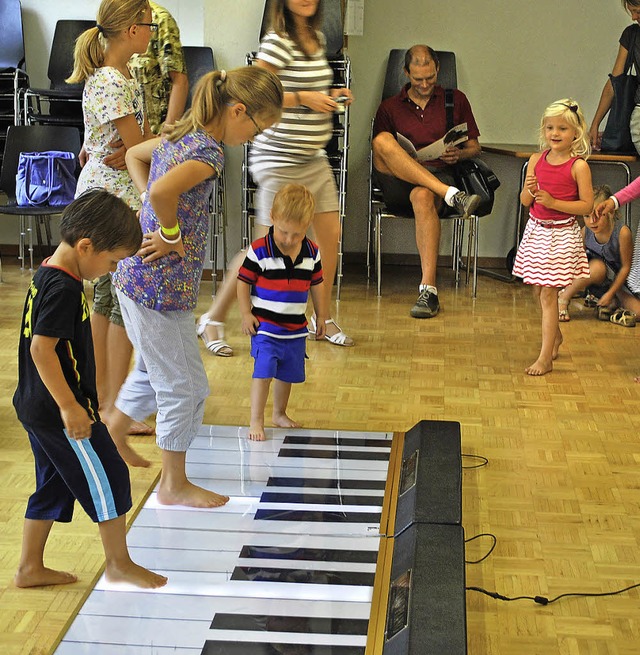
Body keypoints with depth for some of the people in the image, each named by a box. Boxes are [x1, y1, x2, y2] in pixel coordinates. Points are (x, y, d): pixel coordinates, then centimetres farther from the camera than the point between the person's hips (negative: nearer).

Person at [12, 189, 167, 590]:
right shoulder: (64, 289, -22)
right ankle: (119, 564, 14)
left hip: (36, 407, 10)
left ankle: (31, 568, 26)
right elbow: (42, 348, -28)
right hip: (60, 411, -10)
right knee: (108, 477, 2)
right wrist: (70, 407, -26)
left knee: (53, 485, 18)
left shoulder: (46, 276, 9)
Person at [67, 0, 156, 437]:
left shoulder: (124, 75, 11)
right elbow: (140, 148, -19)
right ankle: (114, 408, 4)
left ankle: (102, 394, 25)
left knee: (107, 295, 15)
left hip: (103, 192, 10)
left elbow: (145, 136, 10)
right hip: (116, 198, -10)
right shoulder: (111, 84, -21)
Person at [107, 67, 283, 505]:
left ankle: (114, 435, 45)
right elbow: (163, 190, -40)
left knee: (154, 370, 27)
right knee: (185, 387, 5)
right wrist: (172, 235, -22)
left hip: (138, 276, 10)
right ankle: (175, 486, 19)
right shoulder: (209, 153, -22)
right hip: (163, 285, -10)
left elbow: (134, 155, 24)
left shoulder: (182, 135, 7)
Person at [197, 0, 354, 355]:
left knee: (330, 236, 7)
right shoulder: (277, 43, -15)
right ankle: (213, 320, 9)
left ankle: (322, 319, 23)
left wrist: (330, 95, 6)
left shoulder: (317, 39, 11)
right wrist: (303, 99, -21)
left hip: (314, 159, 8)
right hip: (280, 162, -8)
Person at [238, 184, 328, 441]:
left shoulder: (312, 253, -1)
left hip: (296, 328, 5)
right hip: (265, 326, -5)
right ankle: (256, 421, -2)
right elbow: (243, 283, -7)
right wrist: (246, 314, -12)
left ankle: (280, 413, 35)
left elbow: (316, 286, 12)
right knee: (263, 372, -11)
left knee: (287, 374, 15)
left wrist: (321, 317, 15)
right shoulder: (259, 251, -15)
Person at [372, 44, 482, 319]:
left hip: (440, 177, -1)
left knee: (423, 196, -40)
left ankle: (428, 289, -45)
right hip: (398, 184, 1)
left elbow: (475, 147, 20)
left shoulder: (456, 100, 19)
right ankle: (452, 196, -43)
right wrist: (396, 159, -9)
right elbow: (377, 154, 14)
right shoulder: (389, 107, 19)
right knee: (382, 140, -31)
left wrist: (458, 154, -3)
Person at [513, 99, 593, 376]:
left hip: (561, 234, -5)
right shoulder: (536, 160, 3)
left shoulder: (578, 166, -11)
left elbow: (587, 205, -11)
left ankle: (545, 358, -2)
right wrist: (530, 191, -17)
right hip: (536, 230, 6)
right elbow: (525, 201, 5)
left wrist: (554, 202, -19)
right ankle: (556, 336, 39)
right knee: (538, 291, 15)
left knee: (548, 293, -7)